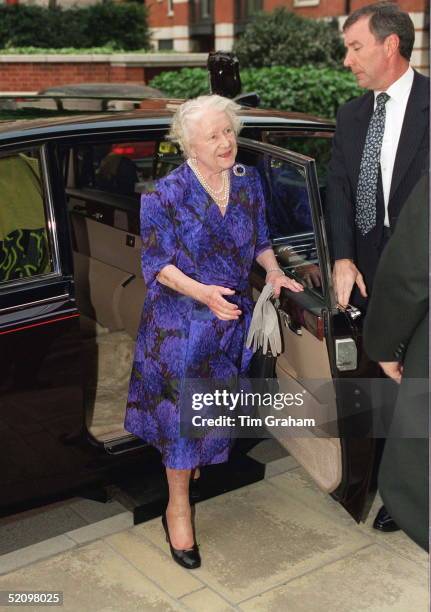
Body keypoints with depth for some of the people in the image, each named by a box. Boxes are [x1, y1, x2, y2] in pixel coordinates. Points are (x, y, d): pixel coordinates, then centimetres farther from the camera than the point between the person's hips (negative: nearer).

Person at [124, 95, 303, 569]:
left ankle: (192, 467, 43)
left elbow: (259, 241, 11)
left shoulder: (248, 181, 0)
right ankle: (178, 509, 14)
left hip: (233, 315, 5)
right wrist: (202, 292, -28)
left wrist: (273, 271, -8)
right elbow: (157, 263, -13)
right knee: (182, 408, -1)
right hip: (181, 319, -5)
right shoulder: (166, 193, -15)